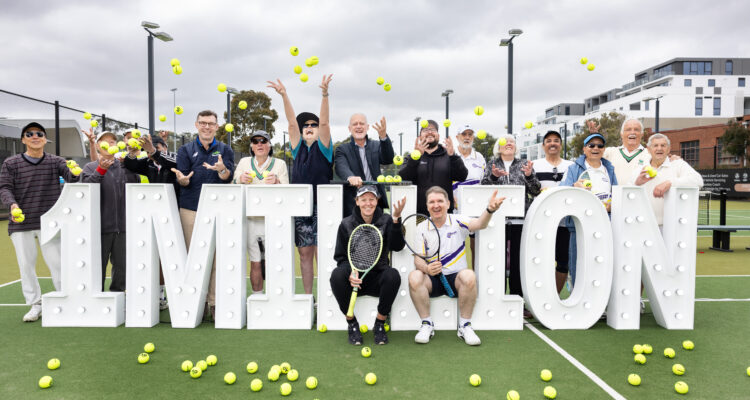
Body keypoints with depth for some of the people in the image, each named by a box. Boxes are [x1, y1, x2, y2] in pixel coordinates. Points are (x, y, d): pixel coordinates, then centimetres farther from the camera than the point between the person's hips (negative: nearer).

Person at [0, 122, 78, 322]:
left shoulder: (55, 162, 5)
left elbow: (71, 177, -10)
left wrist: (76, 172, -34)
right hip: (20, 224, 1)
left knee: (56, 262, 0)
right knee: (26, 264, 5)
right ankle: (35, 305, 18)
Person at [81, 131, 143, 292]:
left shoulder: (125, 166, 11)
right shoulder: (90, 167, 7)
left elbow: (135, 183, -7)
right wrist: (101, 170, -24)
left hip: (122, 225, 2)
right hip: (100, 226, -1)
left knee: (121, 265, 7)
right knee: (98, 265, 5)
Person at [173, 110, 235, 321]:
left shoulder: (225, 150, 10)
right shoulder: (186, 150, 12)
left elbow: (228, 177, -5)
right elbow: (184, 181, 1)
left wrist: (221, 169, -28)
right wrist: (182, 179, -22)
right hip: (191, 210, 1)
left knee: (217, 257, -2)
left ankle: (214, 303, 4)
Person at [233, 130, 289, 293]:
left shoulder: (279, 164, 7)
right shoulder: (244, 162, 12)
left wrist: (276, 182, -24)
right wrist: (241, 180, -17)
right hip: (251, 219, 2)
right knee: (255, 263, 5)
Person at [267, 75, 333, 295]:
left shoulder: (323, 148, 4)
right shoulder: (298, 149, 13)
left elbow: (324, 122, -8)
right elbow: (292, 123, 3)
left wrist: (325, 94, -20)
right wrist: (284, 95, -6)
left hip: (321, 207, -4)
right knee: (305, 254, 8)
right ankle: (308, 298, 17)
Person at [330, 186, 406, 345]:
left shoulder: (386, 221, 0)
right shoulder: (346, 224, 1)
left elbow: (397, 247, -16)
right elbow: (340, 257, 0)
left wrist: (396, 218, -29)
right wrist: (351, 272, -21)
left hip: (377, 279, 0)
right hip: (354, 277, 0)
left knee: (393, 275, -32)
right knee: (337, 274, -31)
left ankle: (379, 324, -10)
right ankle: (352, 324, -9)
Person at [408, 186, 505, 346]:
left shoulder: (457, 221, 0)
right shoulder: (421, 228, 4)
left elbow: (479, 224, -21)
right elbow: (418, 258, -2)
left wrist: (489, 210, -45)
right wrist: (426, 268, -27)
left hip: (456, 278, -1)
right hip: (432, 280, 1)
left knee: (469, 276, -34)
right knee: (414, 276, -30)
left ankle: (464, 325, -15)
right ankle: (427, 324, -14)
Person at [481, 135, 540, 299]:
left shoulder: (523, 164, 13)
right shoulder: (492, 164, 12)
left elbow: (536, 191, 7)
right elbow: (483, 187, 1)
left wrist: (529, 175, -11)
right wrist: (494, 176, -18)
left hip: (520, 219, 1)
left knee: (518, 260, 3)